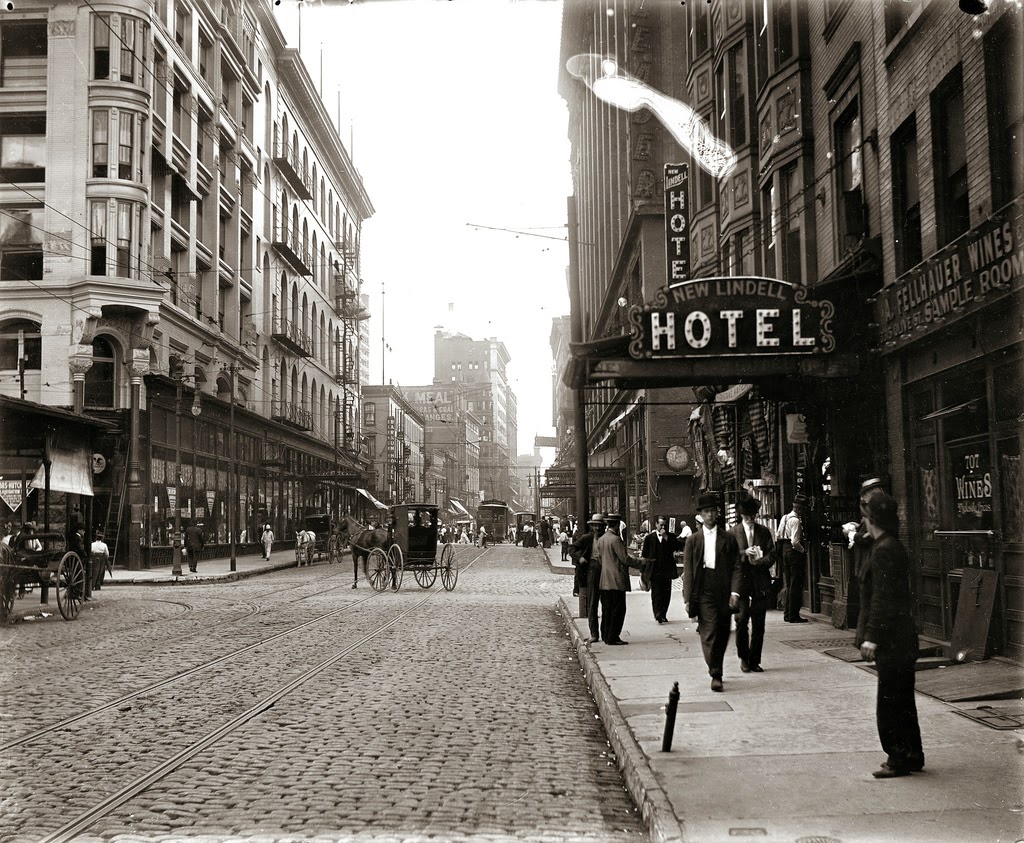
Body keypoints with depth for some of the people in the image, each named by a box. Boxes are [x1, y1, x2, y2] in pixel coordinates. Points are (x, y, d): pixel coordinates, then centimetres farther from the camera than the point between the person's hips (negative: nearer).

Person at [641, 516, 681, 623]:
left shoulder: (670, 537, 8)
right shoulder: (650, 537, 6)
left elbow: (677, 547, -10)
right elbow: (644, 555, 9)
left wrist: (666, 537, -12)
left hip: (667, 570, 2)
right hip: (654, 571, -2)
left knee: (666, 594, 5)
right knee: (656, 594, -7)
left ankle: (663, 615, 14)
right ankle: (658, 614, -9)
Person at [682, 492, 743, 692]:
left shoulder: (729, 539, 7)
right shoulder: (693, 540, 5)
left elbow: (737, 567, 5)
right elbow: (688, 571, 4)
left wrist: (735, 592, -7)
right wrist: (688, 599, -2)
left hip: (724, 593, 2)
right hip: (704, 592, -2)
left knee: (722, 635, 9)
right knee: (709, 634, -10)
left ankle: (716, 671, 26)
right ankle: (716, 676, -9)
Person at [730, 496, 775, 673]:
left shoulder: (764, 531, 12)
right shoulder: (733, 533, 5)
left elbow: (771, 554, 7)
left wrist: (758, 561, -11)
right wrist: (744, 553, -14)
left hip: (761, 582, 2)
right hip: (741, 580, -2)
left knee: (758, 624, 2)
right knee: (742, 619, -11)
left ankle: (754, 661, 11)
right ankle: (744, 657, 7)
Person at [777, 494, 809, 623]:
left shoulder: (785, 518, 11)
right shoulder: (796, 520, -17)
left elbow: (777, 536, 16)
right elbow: (795, 542, -23)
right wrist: (803, 550, -9)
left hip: (785, 550, 9)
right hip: (794, 553, -9)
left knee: (789, 585, 16)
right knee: (796, 586, -3)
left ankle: (787, 614, 21)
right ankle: (793, 616, -1)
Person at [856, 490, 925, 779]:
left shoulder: (884, 550, -17)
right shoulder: (893, 546, 13)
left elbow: (882, 598, -21)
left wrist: (872, 637, -20)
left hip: (891, 640, -10)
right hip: (901, 638, 10)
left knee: (891, 701, -2)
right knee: (901, 700, 16)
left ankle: (900, 759, 5)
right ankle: (912, 756, 24)